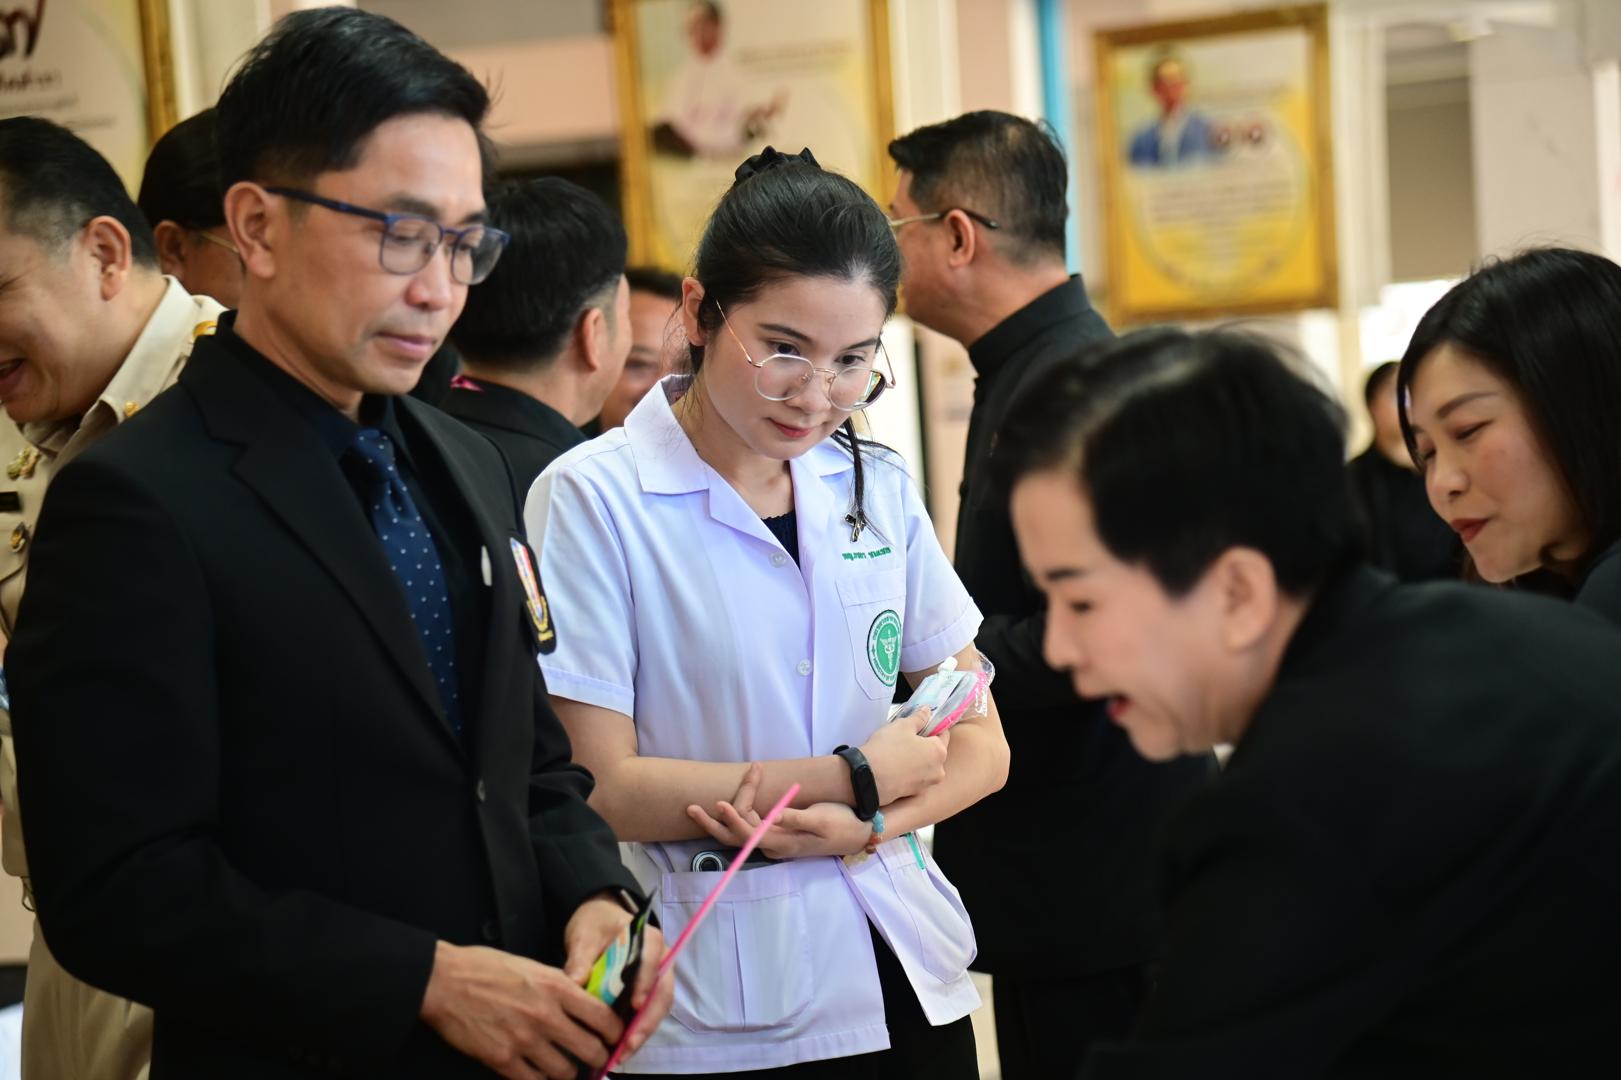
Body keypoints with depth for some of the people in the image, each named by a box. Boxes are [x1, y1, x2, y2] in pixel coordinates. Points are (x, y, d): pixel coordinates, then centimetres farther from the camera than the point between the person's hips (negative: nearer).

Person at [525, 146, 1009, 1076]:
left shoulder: (878, 488, 6)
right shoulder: (592, 500, -10)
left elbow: (979, 748, 7)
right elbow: (599, 787, -14)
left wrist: (862, 826, -12)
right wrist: (854, 778, -10)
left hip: (905, 977, 5)